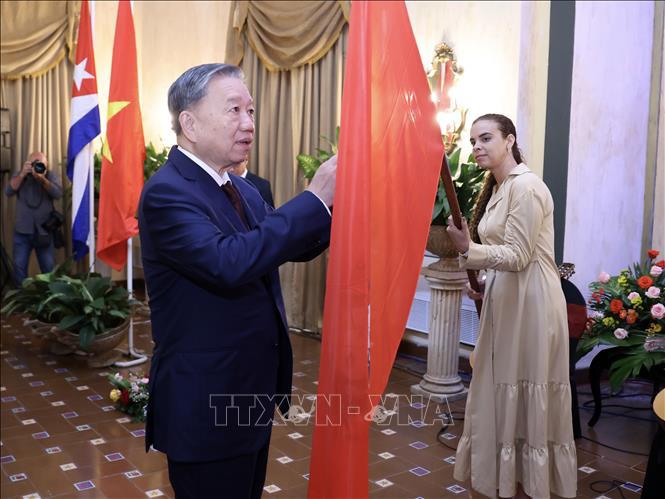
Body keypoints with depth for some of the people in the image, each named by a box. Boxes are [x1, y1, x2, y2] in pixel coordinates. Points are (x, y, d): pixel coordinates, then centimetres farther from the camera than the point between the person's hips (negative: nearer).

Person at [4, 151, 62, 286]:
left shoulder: (51, 175, 0)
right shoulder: (19, 175, 4)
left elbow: (58, 194, -16)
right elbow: (8, 191, -11)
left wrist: (42, 179, -30)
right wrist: (22, 174, -21)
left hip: (44, 230, -1)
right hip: (22, 231, 1)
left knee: (49, 267, 4)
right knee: (19, 266, 5)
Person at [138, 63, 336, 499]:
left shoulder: (242, 189, 7)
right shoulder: (166, 194, -20)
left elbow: (293, 246, 10)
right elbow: (229, 263, -35)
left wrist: (336, 198, -8)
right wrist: (315, 199, -29)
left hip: (253, 393, 8)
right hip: (207, 404, -8)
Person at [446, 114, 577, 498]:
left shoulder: (526, 186, -16)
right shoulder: (497, 188, 13)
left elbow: (519, 256, -21)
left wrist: (468, 249, -33)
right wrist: (484, 284, 8)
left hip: (530, 302, -9)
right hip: (507, 301, 9)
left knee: (526, 392, 1)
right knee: (504, 390, 15)